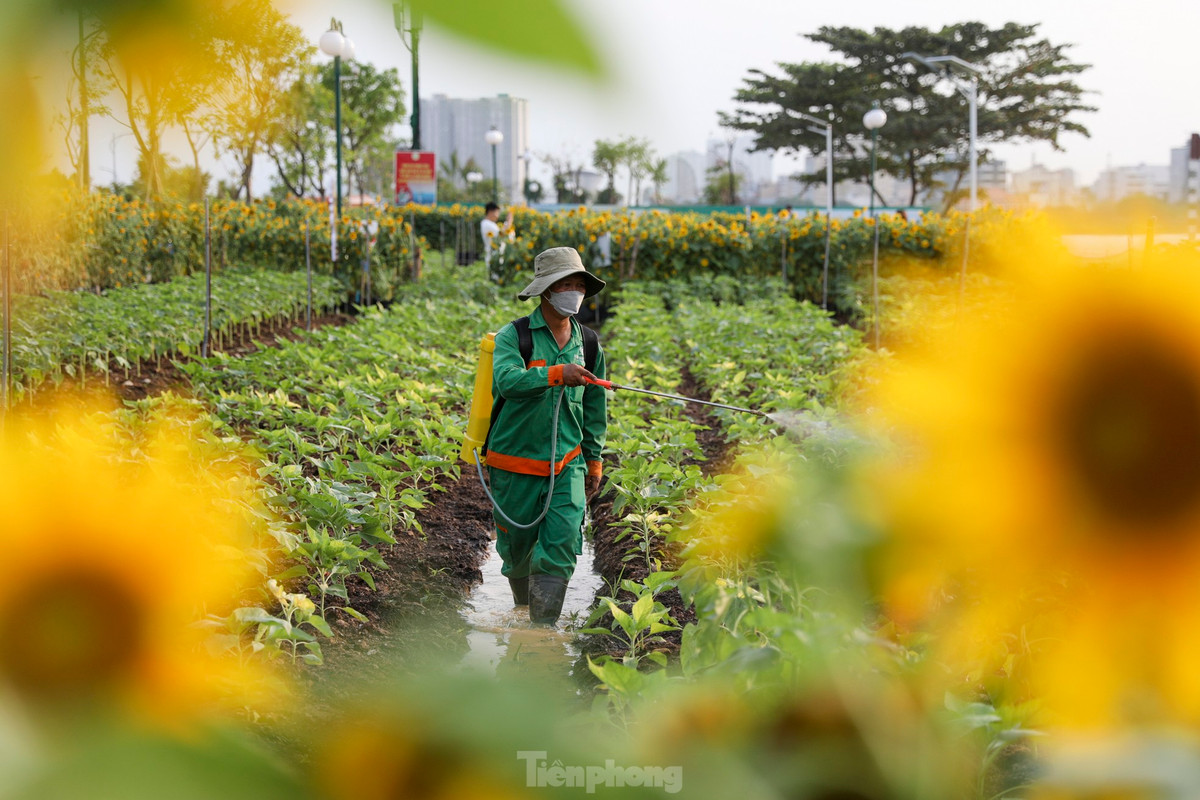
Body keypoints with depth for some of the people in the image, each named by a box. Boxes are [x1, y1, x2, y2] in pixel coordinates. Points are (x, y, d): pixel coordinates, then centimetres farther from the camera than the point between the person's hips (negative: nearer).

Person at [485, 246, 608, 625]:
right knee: (517, 545, 11)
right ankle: (523, 606, 41)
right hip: (516, 463, -3)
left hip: (566, 465, 3)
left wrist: (595, 461, 19)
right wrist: (557, 374, -43)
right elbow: (506, 380, -29)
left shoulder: (588, 345, 7)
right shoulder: (514, 336, -8)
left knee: (562, 545, -11)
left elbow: (595, 407, 18)